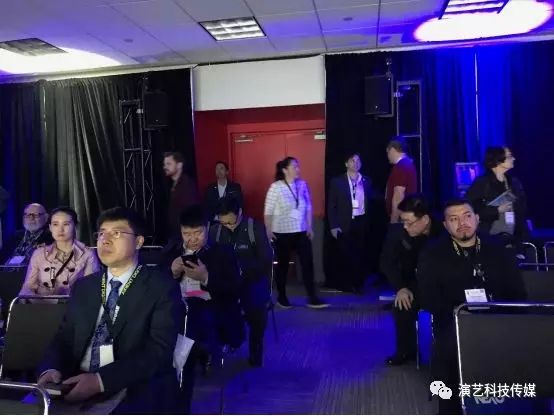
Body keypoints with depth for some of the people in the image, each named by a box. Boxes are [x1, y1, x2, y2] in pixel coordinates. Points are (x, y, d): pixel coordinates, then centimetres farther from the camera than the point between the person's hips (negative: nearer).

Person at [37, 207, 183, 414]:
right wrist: (52, 369, -8)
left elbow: (159, 351, -11)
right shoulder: (83, 287, 17)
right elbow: (64, 339, 14)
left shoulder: (162, 287, -2)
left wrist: (101, 380, -20)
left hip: (136, 392, -4)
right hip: (78, 388, 5)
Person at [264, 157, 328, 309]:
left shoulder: (302, 184, 1)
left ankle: (312, 298, 5)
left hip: (301, 232, 4)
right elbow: (268, 211, -8)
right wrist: (268, 231, -10)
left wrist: (310, 227, 5)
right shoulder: (276, 187, -10)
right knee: (283, 265, 10)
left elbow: (308, 208, 7)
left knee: (308, 263, -1)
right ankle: (282, 297, 26)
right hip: (282, 233, -3)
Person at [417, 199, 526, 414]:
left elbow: (518, 293, 12)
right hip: (454, 321, -2)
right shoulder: (432, 254, 8)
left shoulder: (498, 249, 16)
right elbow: (428, 299, -1)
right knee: (449, 345, -35)